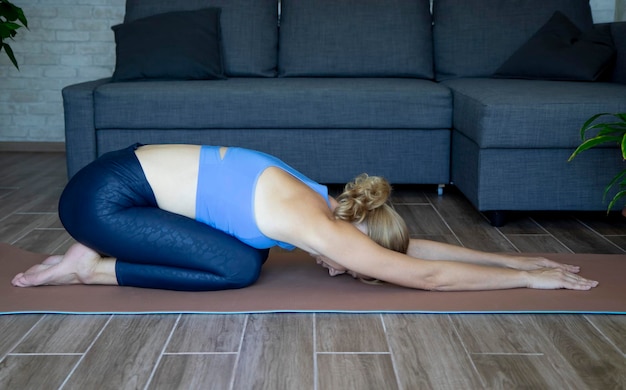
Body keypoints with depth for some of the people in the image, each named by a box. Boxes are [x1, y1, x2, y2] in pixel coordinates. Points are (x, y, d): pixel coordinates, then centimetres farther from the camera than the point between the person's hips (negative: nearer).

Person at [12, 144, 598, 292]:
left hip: (135, 170, 9)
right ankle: (93, 268, -1)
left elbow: (414, 246, 11)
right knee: (238, 268, -14)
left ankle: (98, 251, 17)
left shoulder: (324, 204, 4)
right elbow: (423, 274, -19)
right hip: (101, 197, -9)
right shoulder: (317, 225, -22)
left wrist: (515, 258, 10)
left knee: (249, 250, 11)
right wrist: (526, 279, -10)